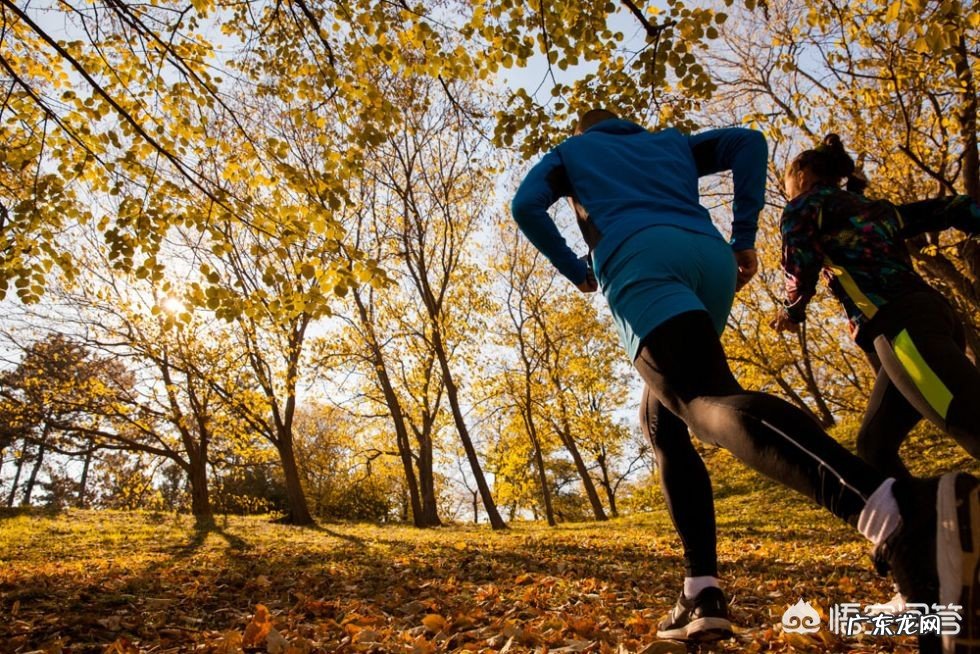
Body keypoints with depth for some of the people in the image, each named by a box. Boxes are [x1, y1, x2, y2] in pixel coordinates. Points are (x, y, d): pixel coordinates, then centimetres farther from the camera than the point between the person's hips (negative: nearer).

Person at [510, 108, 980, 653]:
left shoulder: (573, 149, 31)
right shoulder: (671, 141, 39)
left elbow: (526, 205, 14)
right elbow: (748, 141, 21)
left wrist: (575, 271, 23)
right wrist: (744, 236, 17)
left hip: (639, 259, -5)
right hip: (710, 258, 5)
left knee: (711, 403, -28)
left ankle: (899, 510, -55)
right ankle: (702, 592, 1)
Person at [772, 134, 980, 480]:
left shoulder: (806, 204, 11)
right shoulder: (879, 209, 31)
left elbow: (801, 271, 1)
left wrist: (792, 313, 21)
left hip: (901, 323, -9)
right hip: (931, 314, 9)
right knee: (874, 444, 14)